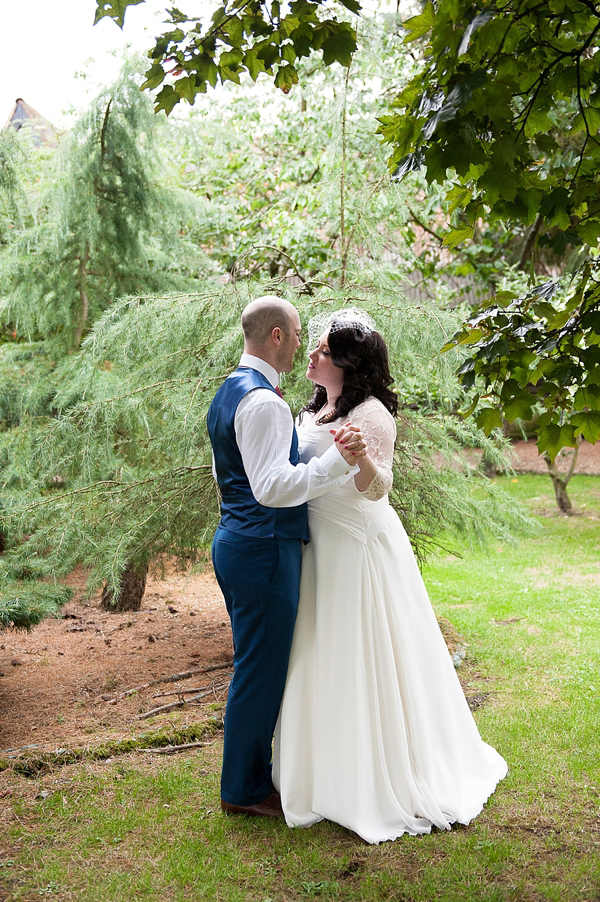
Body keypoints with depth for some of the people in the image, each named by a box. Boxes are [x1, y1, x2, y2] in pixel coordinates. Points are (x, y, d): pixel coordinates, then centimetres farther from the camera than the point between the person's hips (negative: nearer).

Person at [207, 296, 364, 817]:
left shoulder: (229, 392, 15)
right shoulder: (264, 402, -19)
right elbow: (273, 487, -26)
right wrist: (336, 460, -32)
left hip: (237, 540, 11)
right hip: (264, 547, -11)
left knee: (256, 666, 20)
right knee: (260, 670, 2)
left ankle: (250, 772, 34)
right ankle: (244, 790, 16)